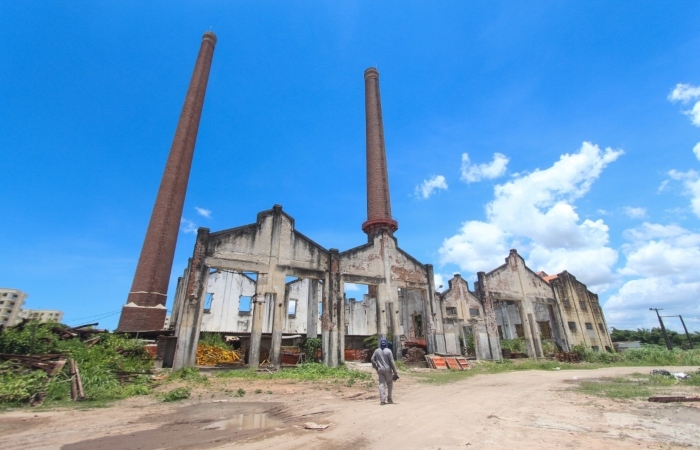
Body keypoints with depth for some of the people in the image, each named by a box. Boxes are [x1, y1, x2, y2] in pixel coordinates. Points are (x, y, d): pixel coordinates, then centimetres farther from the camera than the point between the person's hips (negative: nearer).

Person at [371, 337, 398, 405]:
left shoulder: (376, 351, 1)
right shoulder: (388, 351, -8)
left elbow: (372, 359, 4)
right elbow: (392, 362, -9)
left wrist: (376, 367, 17)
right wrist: (395, 372, -5)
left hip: (380, 370, 2)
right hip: (387, 370, -2)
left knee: (381, 384, 3)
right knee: (389, 384, 16)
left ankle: (382, 400, -6)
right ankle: (389, 399, 18)